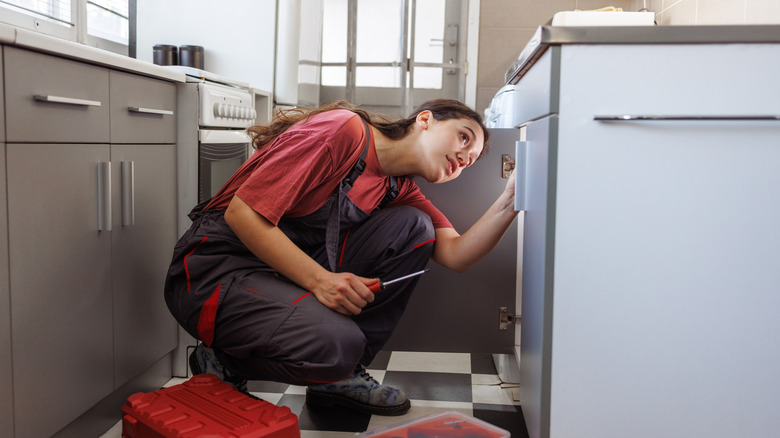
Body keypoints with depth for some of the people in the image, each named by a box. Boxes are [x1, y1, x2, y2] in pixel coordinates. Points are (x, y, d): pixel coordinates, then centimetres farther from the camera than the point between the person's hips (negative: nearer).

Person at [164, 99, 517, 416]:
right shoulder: (345, 129, -17)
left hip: (295, 270, 8)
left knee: (413, 226, -7)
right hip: (216, 269, -7)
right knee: (334, 344, -32)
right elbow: (242, 214, -21)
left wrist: (507, 204, -17)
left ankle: (342, 374, 0)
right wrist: (320, 280, -28)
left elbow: (455, 255, -4)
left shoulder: (399, 190, 9)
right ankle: (221, 362, 0)